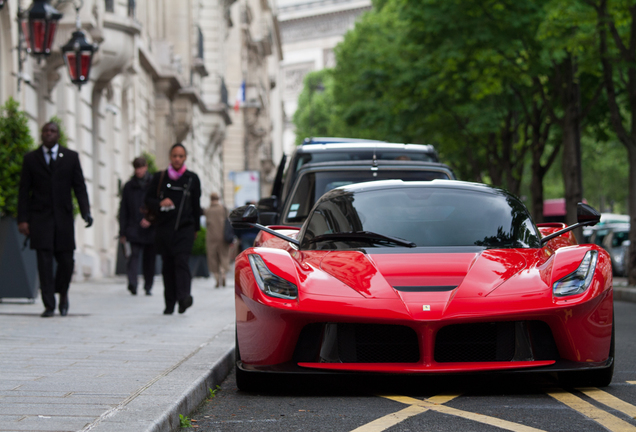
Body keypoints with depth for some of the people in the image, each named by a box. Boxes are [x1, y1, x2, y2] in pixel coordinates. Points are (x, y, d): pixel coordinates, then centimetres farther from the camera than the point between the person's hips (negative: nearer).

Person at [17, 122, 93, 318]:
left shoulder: (71, 157, 8)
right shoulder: (31, 158, 6)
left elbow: (79, 187, 5)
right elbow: (24, 191, 5)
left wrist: (85, 211, -9)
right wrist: (22, 219, -3)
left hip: (63, 216, 1)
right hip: (40, 218, -1)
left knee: (66, 260, 0)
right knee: (44, 261, -7)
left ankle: (62, 293, 28)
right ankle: (49, 305, -4)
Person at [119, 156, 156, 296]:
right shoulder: (129, 186, 8)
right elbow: (123, 210, 9)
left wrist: (150, 219, -15)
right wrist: (122, 232, 4)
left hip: (151, 229, 0)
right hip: (134, 229, 0)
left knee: (150, 259, 6)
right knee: (134, 254, -16)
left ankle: (148, 287, 17)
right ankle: (132, 283, -28)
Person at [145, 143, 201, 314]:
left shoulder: (192, 179, 9)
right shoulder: (159, 178, 8)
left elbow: (196, 205, 14)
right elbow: (148, 199, 9)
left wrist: (195, 228, 15)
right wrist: (160, 203, -12)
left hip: (184, 229, -1)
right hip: (164, 228, 1)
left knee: (182, 262, -17)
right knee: (168, 266, 3)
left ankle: (184, 296, -31)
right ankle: (169, 304, 8)